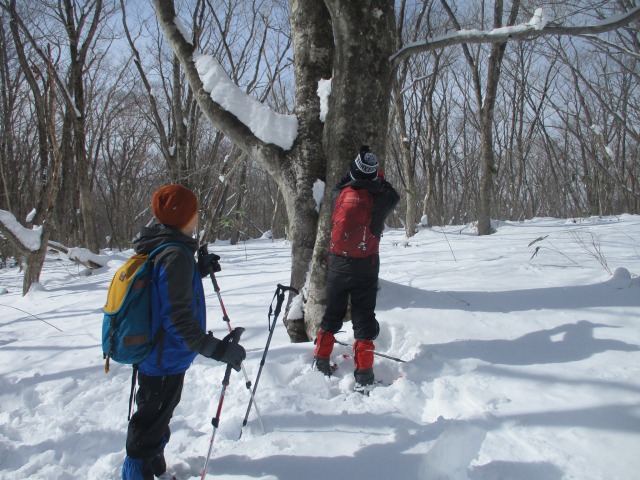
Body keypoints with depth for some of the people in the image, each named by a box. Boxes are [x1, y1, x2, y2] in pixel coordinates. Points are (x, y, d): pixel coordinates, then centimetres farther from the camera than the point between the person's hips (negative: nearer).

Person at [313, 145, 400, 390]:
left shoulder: (341, 194, -8)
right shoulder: (379, 198, -10)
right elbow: (393, 196, 14)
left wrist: (354, 173, 25)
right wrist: (377, 177, 21)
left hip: (338, 262, 2)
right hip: (366, 266, -2)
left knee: (332, 313, 17)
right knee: (364, 317, 5)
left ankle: (321, 361, 25)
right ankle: (363, 373, 3)